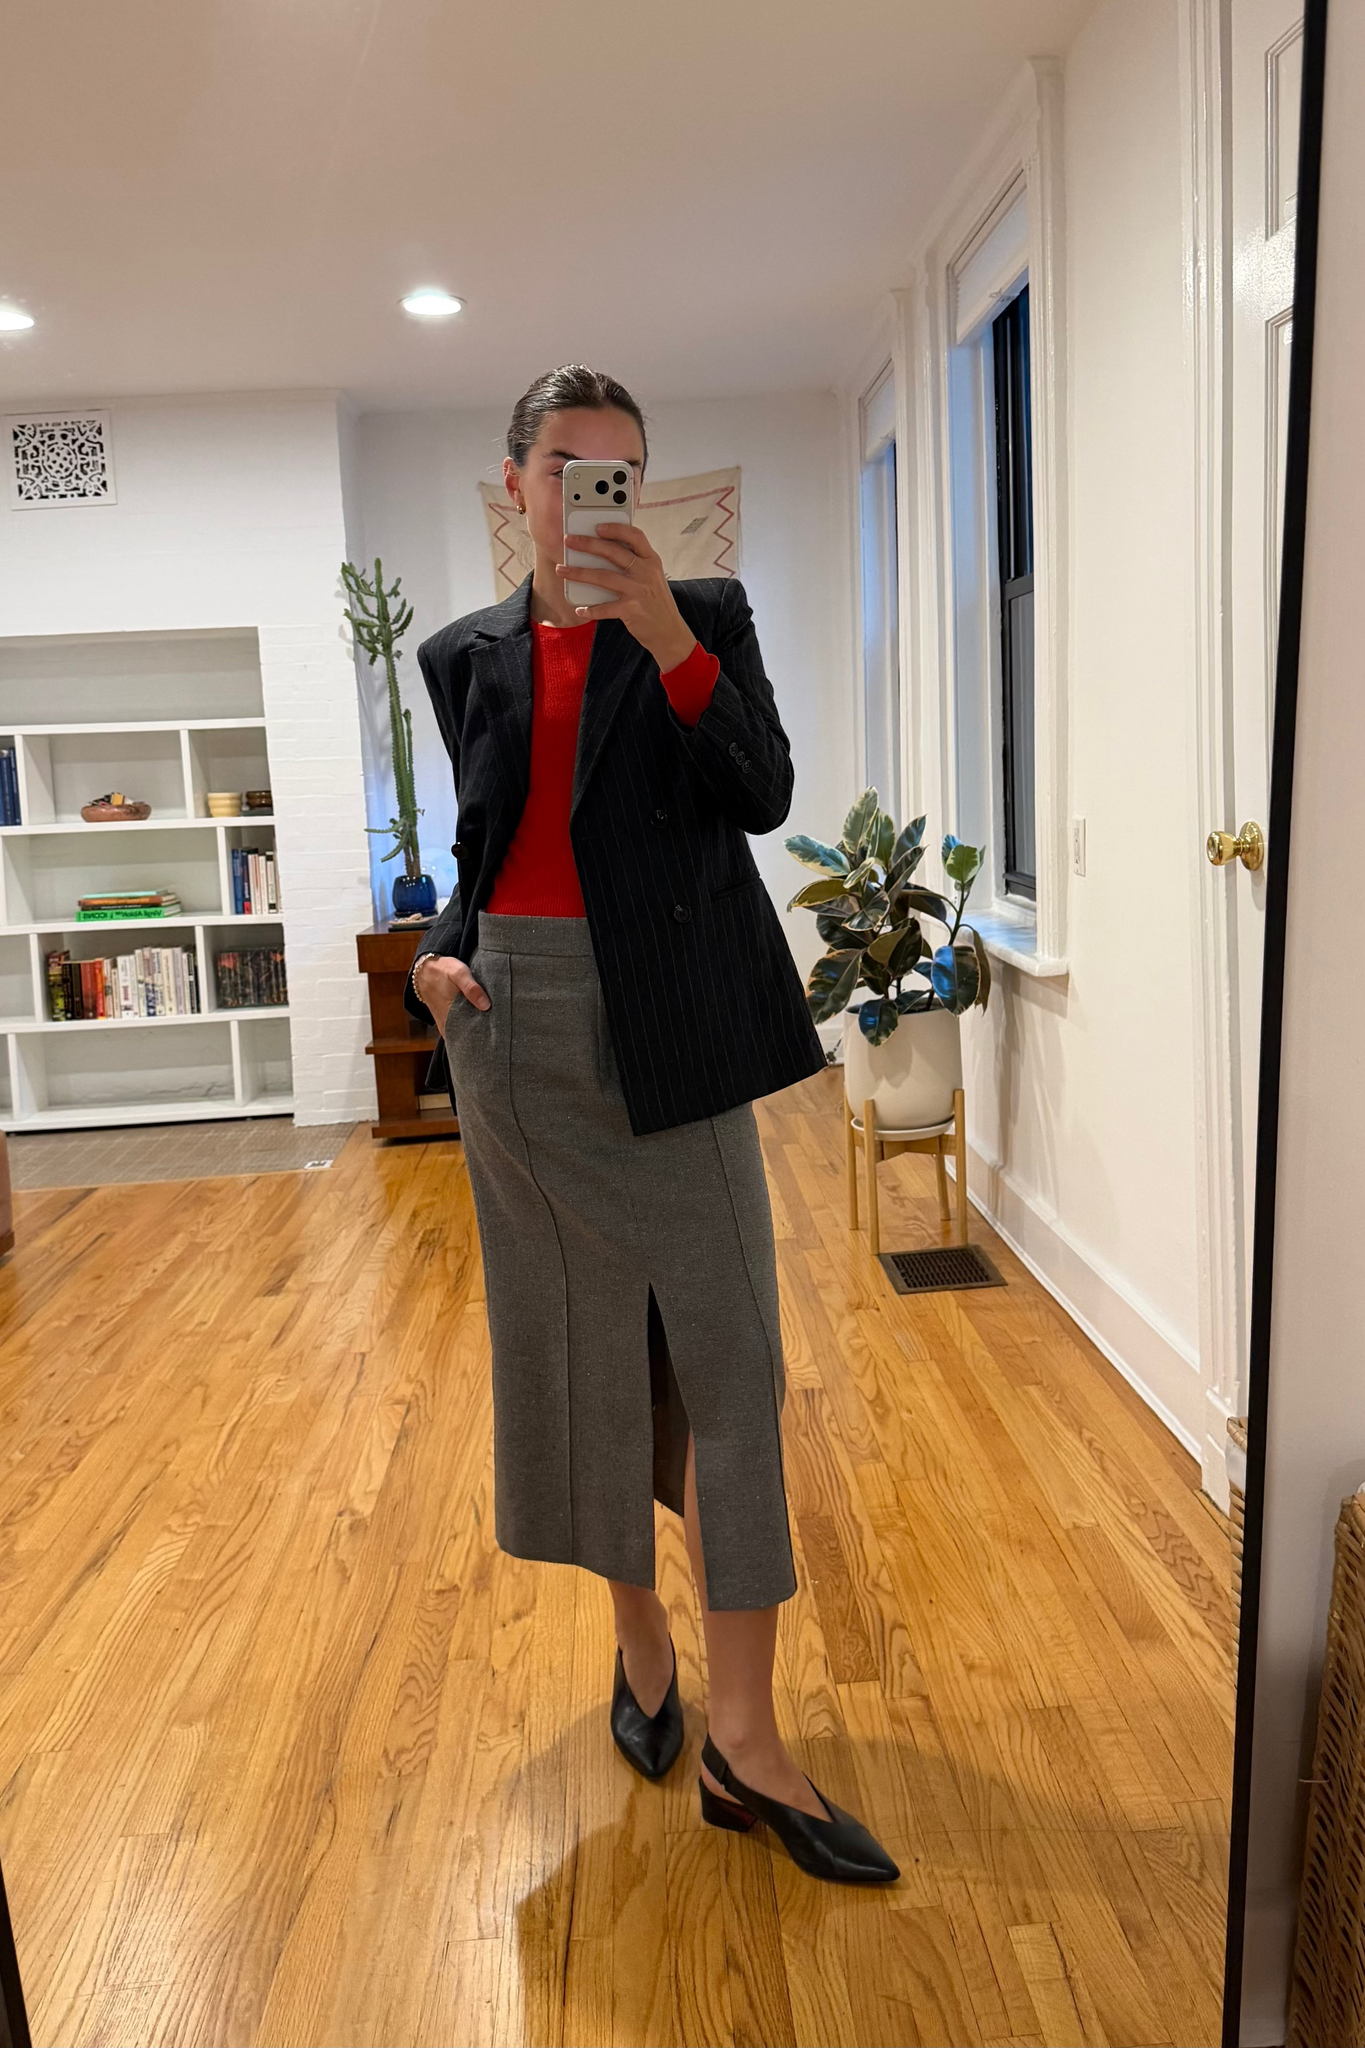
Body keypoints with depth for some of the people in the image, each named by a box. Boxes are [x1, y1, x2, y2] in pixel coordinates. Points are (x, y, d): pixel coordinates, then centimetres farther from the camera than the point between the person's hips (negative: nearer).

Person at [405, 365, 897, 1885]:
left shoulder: (701, 618, 5)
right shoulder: (464, 656, 12)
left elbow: (762, 797, -9)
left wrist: (668, 640, -20)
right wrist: (437, 953, 0)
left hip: (669, 1026, -2)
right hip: (518, 1024, 3)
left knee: (725, 1351, -4)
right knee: (578, 1343, 10)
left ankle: (743, 1734, 6)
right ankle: (640, 1638, 31)